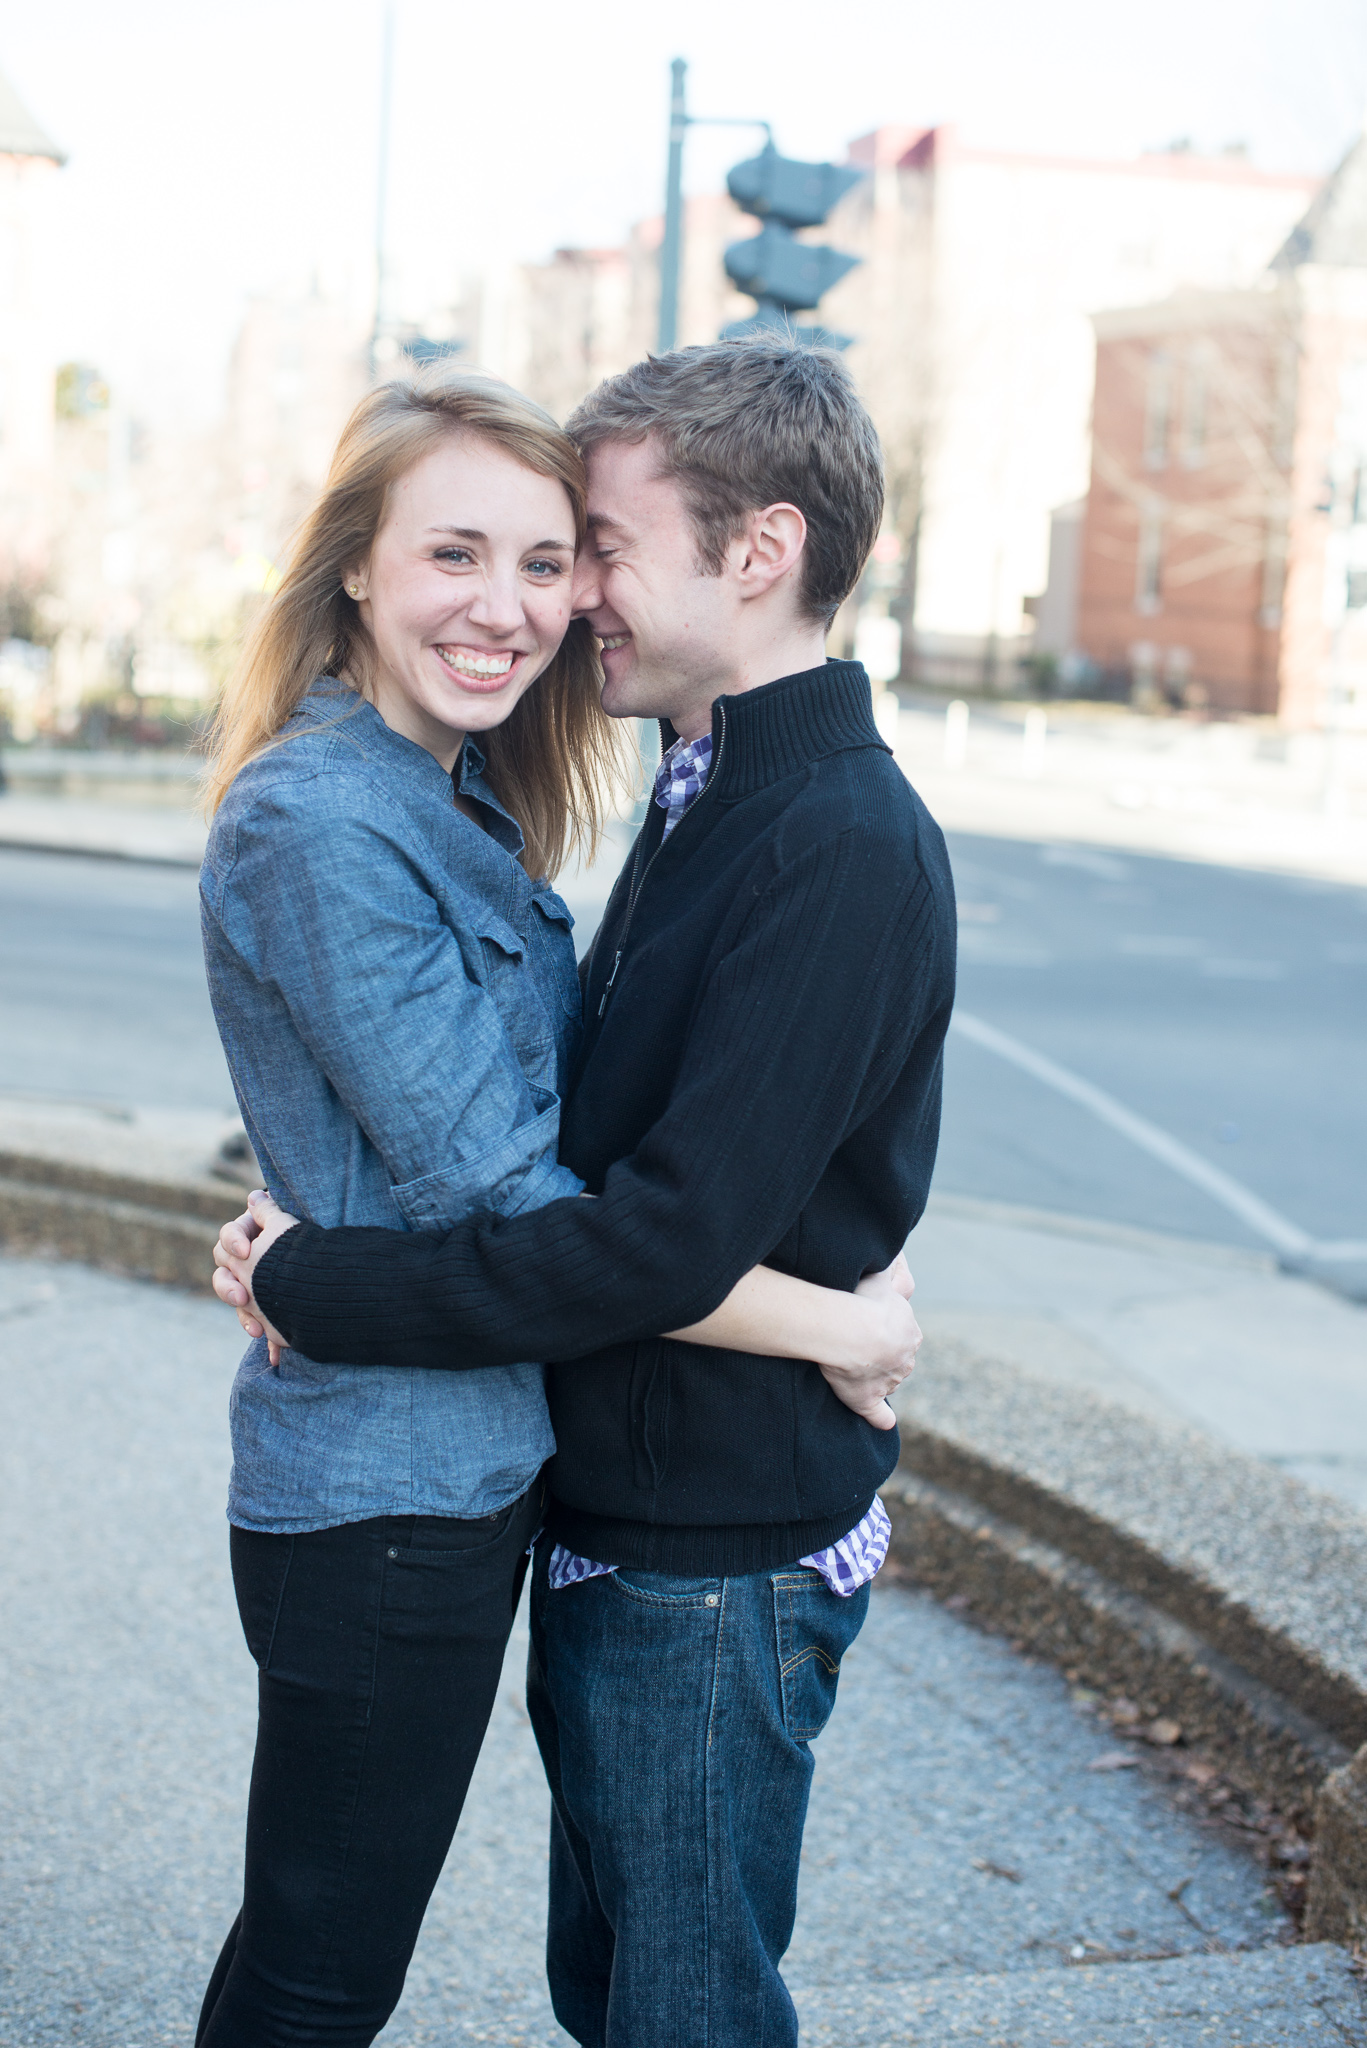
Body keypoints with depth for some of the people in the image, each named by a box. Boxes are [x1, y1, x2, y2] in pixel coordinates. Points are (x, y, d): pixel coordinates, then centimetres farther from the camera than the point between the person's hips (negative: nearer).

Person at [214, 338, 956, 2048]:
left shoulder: (843, 850, -23)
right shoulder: (711, 799, 10)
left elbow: (668, 1240, -27)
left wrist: (318, 1287, -19)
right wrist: (321, 1244, 4)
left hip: (717, 1563, -9)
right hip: (619, 1523, 9)